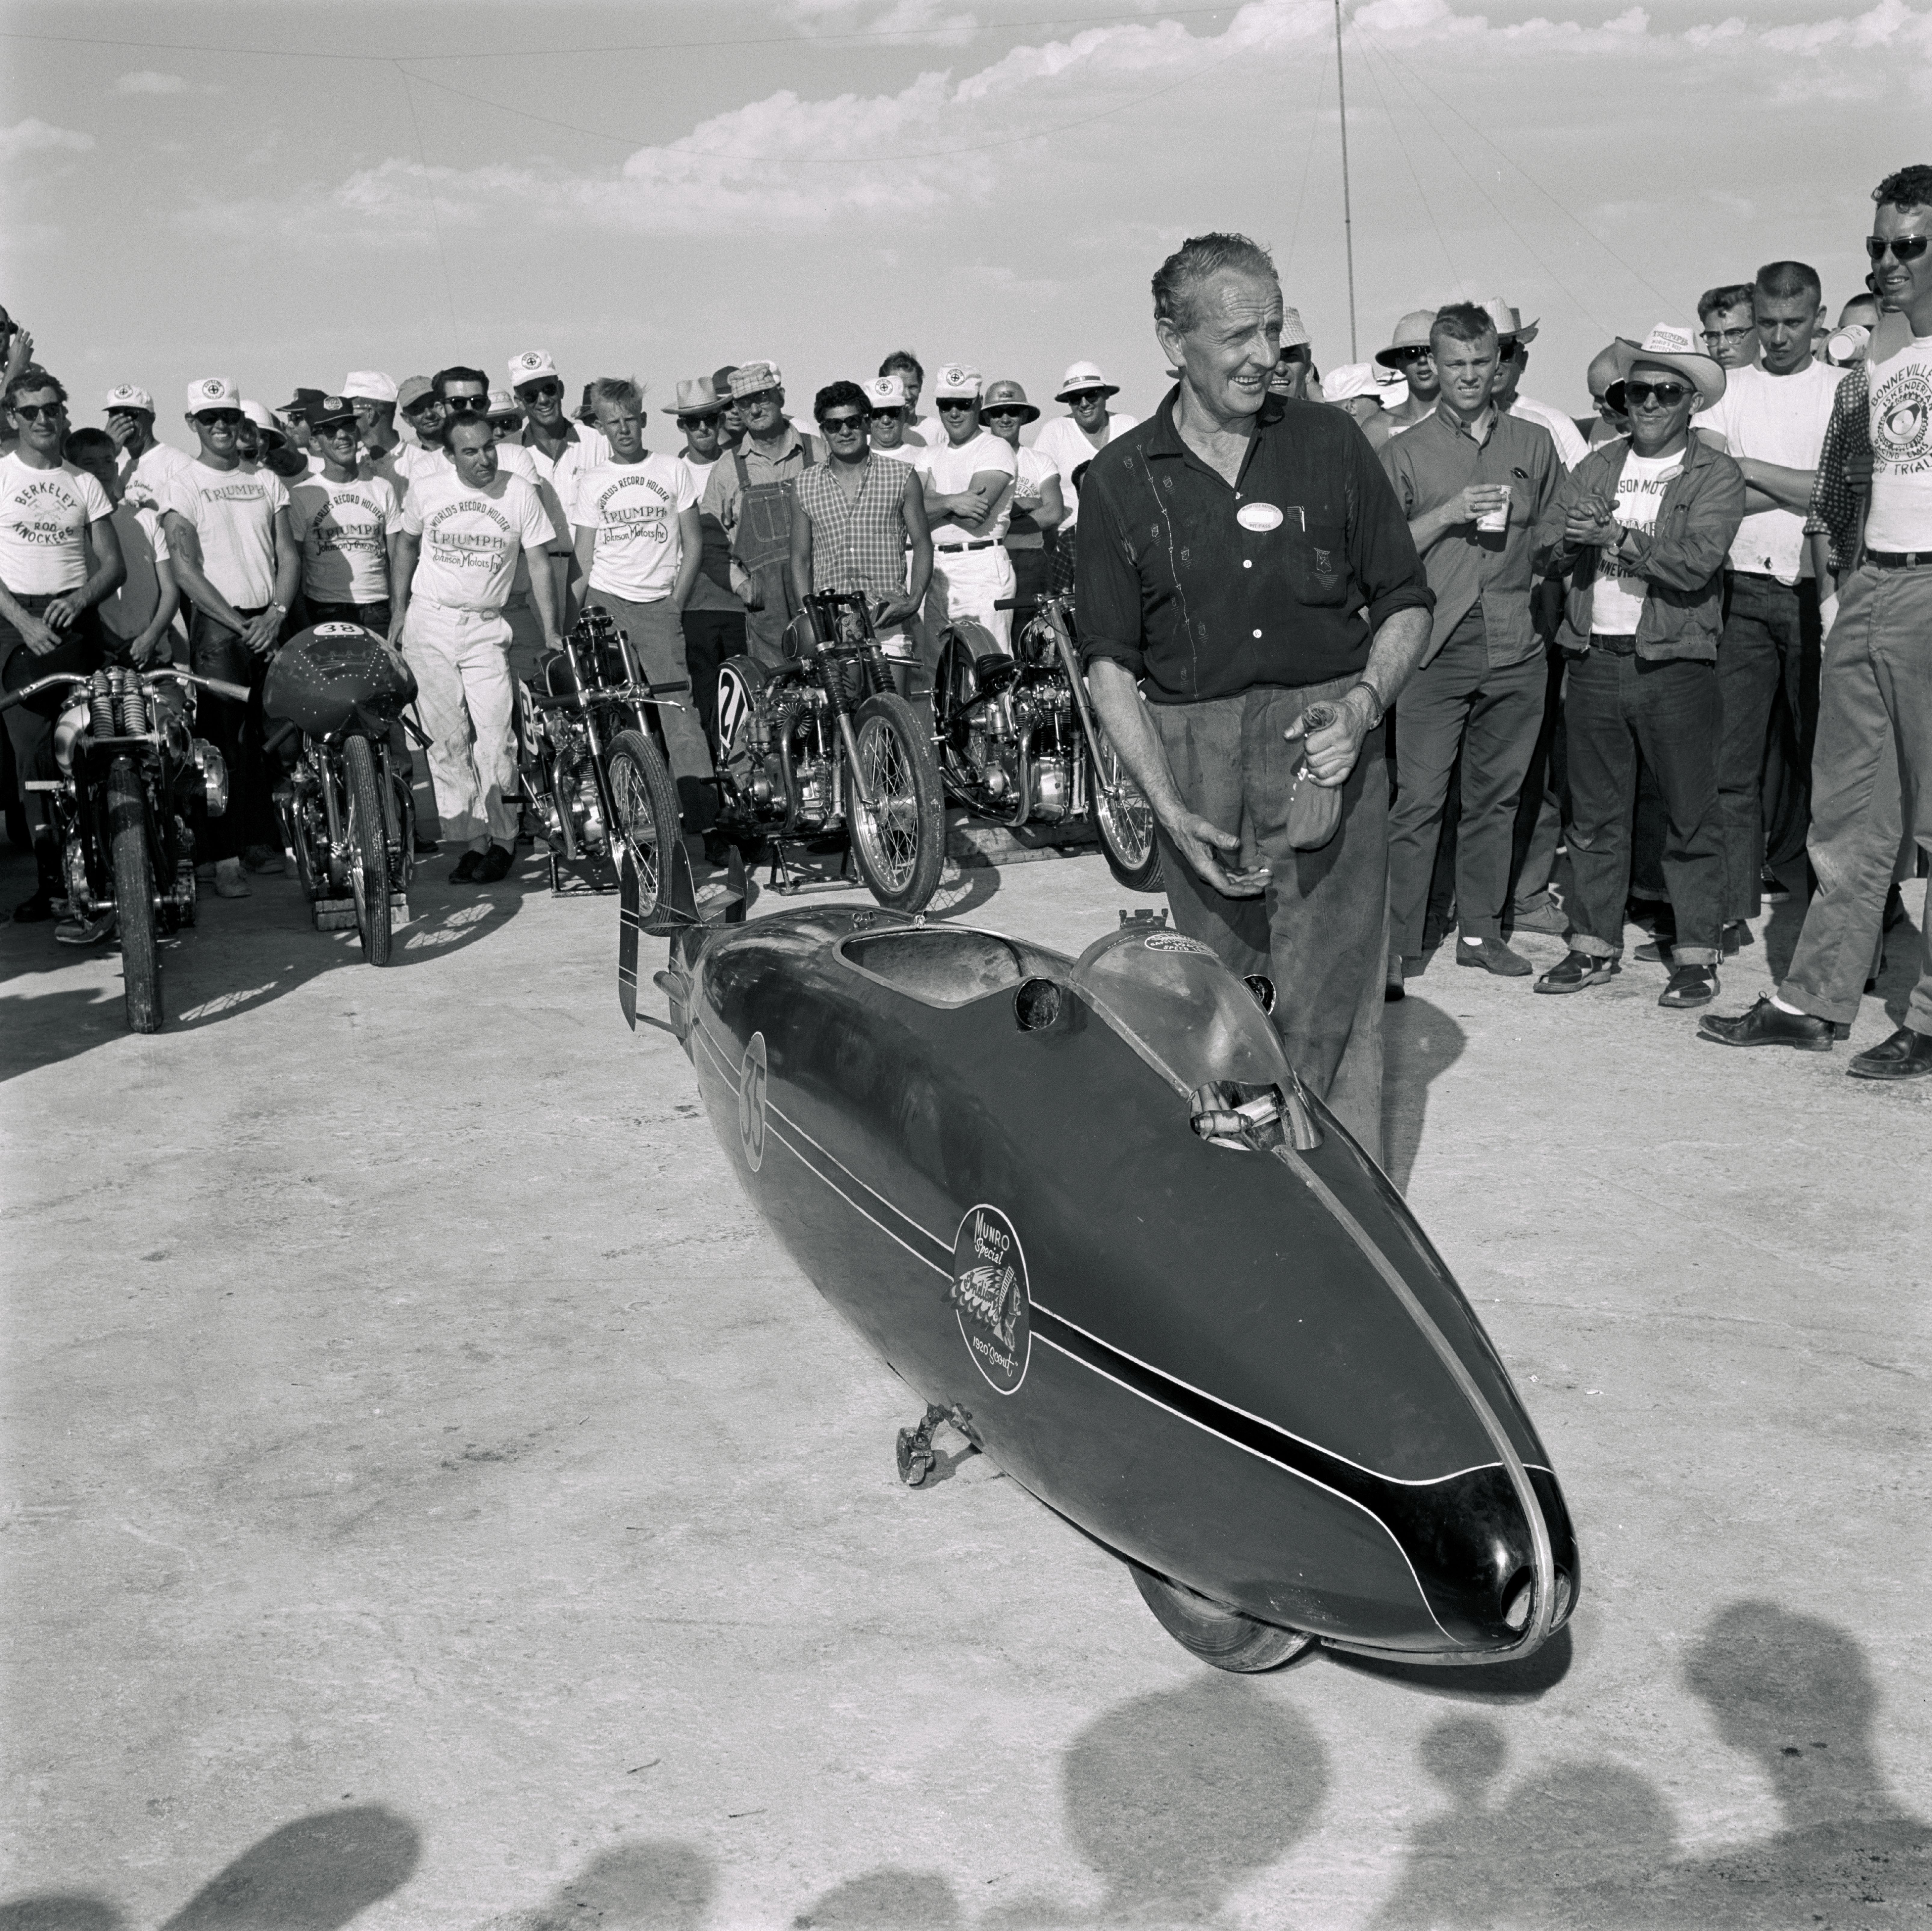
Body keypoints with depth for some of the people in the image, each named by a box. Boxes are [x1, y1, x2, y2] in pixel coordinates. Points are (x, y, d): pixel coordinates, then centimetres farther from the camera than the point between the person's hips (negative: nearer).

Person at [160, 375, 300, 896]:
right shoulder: (184, 486, 1)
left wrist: (276, 613, -8)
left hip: (270, 624, 4)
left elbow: (288, 555, 9)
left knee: (271, 737, 3)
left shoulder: (267, 482, 13)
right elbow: (185, 568, -7)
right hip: (217, 627, -4)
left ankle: (262, 842, 13)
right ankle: (223, 858, -5)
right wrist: (238, 624, -13)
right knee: (223, 741, -6)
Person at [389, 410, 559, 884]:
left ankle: (499, 839, 2)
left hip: (487, 629, -1)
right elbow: (406, 548, 15)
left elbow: (538, 566, 0)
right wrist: (398, 611, 10)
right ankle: (471, 839, 7)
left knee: (495, 736, -10)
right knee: (446, 739, 0)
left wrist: (551, 635, -5)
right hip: (429, 625, 1)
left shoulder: (520, 493, -3)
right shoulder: (426, 490, 0)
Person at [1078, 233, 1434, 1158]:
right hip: (1194, 755, 1)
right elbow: (1110, 660, 5)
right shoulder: (1121, 478, 4)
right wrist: (1167, 804, -6)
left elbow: (1407, 602, 11)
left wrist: (1364, 703, -9)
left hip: (1327, 743, -1)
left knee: (1327, 1007, -4)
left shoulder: (1329, 442, 5)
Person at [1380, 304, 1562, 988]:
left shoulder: (1534, 444, 13)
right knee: (1418, 799, -7)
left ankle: (1481, 930, 19)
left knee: (1496, 795, 8)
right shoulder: (1405, 452, 6)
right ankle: (1397, 944, -2)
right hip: (1435, 646, -3)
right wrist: (1448, 515, -11)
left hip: (1515, 648, 3)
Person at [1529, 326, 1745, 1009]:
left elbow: (1697, 563, -15)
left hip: (1676, 663, -4)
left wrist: (1616, 536, -19)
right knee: (1595, 815, 10)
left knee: (1691, 817, 0)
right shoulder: (1596, 467, 14)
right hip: (1595, 661, 4)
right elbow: (1543, 549, 6)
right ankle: (1594, 945, 19)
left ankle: (1697, 954, 9)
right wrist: (1574, 536, -15)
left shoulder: (1716, 476, 0)